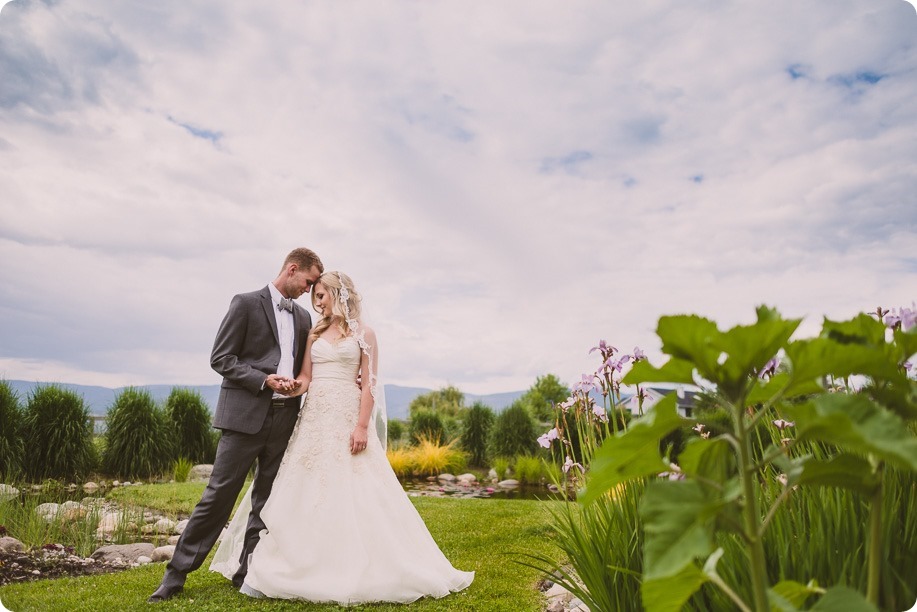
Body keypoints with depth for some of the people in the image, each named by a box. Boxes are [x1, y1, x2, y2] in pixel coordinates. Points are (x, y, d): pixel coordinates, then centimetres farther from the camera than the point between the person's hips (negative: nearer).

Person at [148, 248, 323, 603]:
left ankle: (248, 572, 21)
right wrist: (264, 380, -16)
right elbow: (220, 358, -7)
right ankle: (178, 572, 12)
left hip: (285, 418, 6)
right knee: (219, 493, -2)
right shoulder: (246, 303, -2)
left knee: (267, 499, 9)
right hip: (246, 415, -5)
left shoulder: (303, 317, 15)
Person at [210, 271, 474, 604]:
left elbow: (369, 383, -5)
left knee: (352, 494, -3)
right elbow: (306, 376, 9)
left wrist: (362, 426, -14)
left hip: (348, 418, -4)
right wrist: (297, 385, -15)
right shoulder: (315, 333, 14)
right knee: (305, 492, 4)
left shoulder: (363, 333, 1)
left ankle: (357, 570, 11)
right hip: (315, 418, 4)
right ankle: (275, 568, 11)